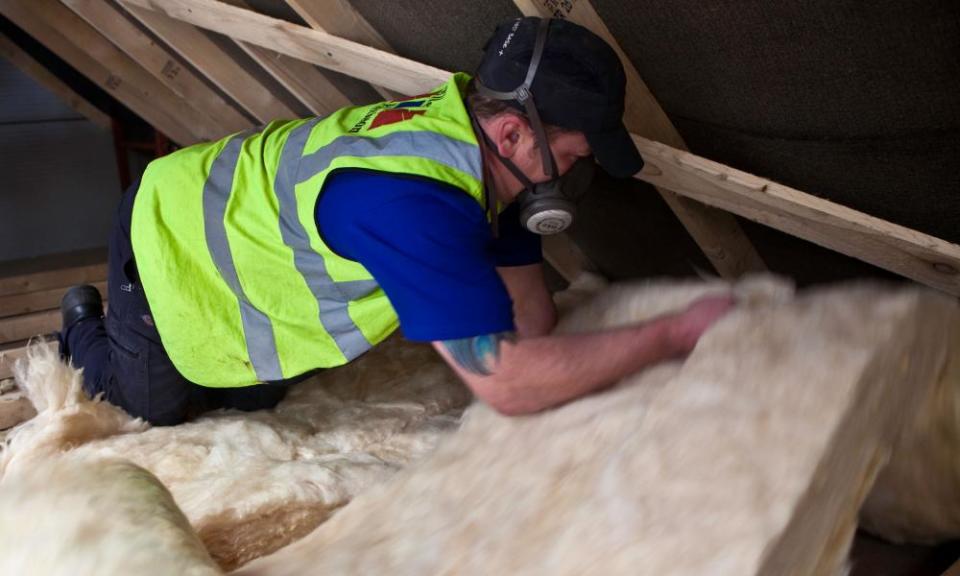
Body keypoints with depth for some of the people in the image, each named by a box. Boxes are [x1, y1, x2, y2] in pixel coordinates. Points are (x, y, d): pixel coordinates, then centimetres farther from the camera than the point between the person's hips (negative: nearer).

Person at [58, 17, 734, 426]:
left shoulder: (470, 130, -16)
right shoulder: (412, 201, -44)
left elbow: (531, 315, -10)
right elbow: (506, 380, -45)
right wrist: (676, 333, -39)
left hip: (233, 224, 7)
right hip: (165, 245, -7)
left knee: (255, 401, 23)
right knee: (155, 409, 17)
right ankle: (86, 327, 41)